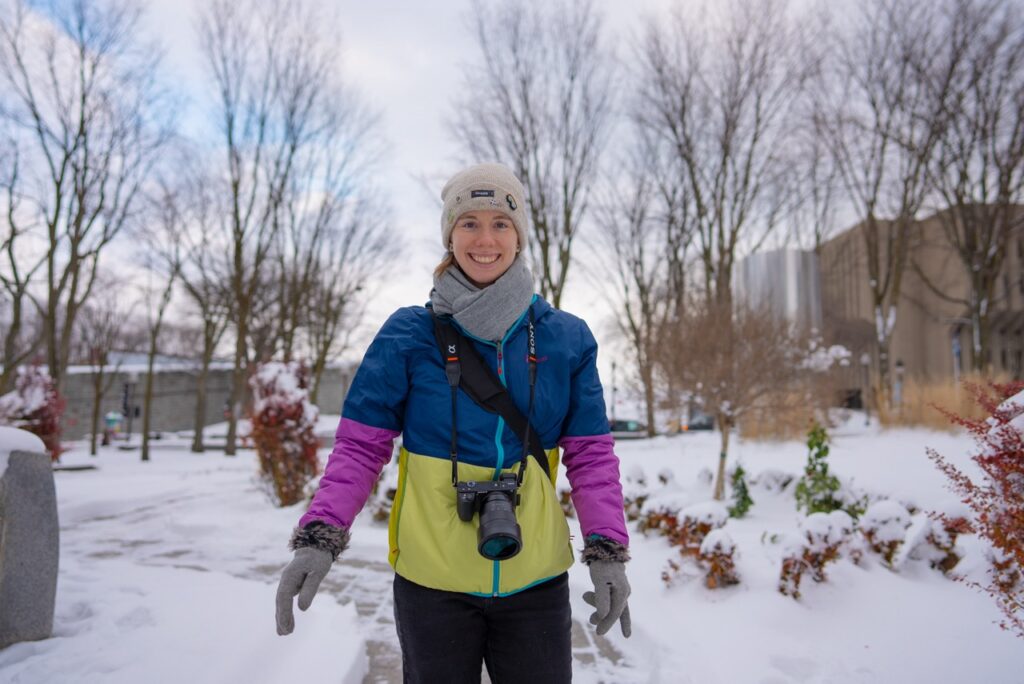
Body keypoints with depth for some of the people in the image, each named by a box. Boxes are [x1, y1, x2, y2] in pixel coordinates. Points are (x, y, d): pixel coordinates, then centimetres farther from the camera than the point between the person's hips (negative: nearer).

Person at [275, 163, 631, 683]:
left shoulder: (567, 338, -2)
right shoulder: (408, 335, -6)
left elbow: (590, 452, 1)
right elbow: (361, 444, -5)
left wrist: (608, 549, -9)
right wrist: (320, 534, -17)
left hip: (536, 581, 1)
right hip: (432, 582, -1)